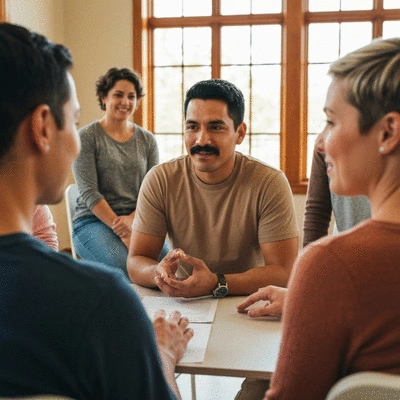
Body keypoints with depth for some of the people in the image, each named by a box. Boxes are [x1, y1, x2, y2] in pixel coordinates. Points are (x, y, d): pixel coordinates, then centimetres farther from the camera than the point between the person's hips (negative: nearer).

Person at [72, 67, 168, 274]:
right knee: (125, 265, -34)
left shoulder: (147, 140, 12)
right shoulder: (86, 137, 1)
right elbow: (89, 193, -8)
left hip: (137, 218, 3)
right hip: (94, 221, -3)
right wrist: (123, 232, -17)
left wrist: (131, 220, -14)